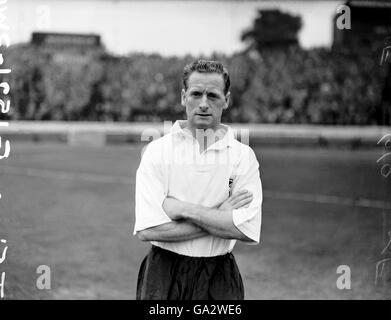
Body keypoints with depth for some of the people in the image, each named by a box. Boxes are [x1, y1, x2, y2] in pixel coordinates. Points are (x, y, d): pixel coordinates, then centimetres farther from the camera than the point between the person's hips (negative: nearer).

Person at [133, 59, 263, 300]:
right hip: (164, 276, 0)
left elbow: (249, 230, -12)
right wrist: (219, 216, -13)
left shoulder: (243, 156, 0)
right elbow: (147, 230, -13)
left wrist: (183, 209, -13)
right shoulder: (157, 151, -3)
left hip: (219, 279, 1)